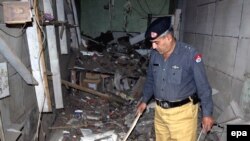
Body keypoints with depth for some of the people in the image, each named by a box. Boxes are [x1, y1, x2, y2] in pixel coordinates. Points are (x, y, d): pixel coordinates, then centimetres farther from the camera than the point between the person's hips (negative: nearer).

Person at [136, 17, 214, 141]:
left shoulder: (190, 54, -19)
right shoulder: (155, 54, -1)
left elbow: (203, 86, -12)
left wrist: (207, 113, -8)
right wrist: (144, 100, 18)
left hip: (182, 112, -5)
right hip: (160, 111, 6)